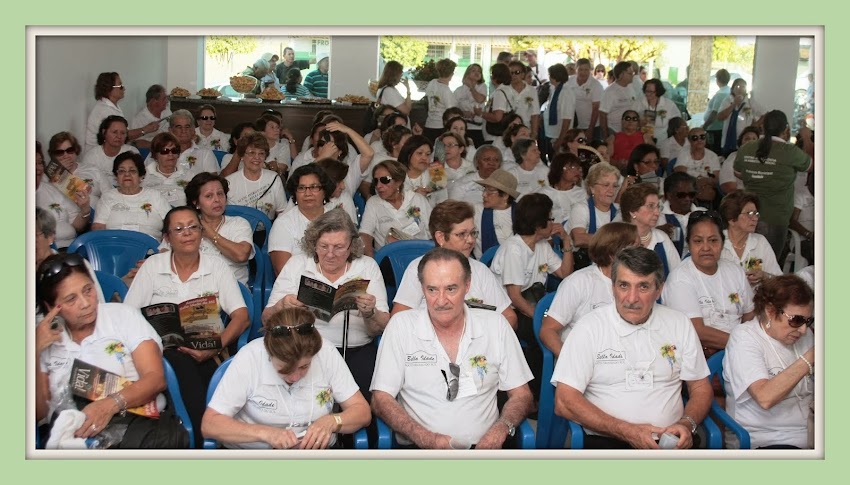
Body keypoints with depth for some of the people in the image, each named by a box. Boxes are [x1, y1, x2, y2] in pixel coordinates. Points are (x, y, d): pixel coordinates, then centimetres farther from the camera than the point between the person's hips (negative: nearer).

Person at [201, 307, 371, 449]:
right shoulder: (249, 358, -14)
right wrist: (264, 433, -23)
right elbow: (209, 424, -12)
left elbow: (362, 411, -2)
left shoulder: (326, 353, -9)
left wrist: (331, 422, -20)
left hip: (319, 449, 2)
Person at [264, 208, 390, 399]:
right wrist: (281, 307, -17)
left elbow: (382, 330, 3)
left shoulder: (368, 266, 8)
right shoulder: (297, 264, 9)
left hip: (356, 351, 0)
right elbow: (266, 320, 5)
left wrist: (369, 314, -19)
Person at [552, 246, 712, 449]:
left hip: (671, 441, 3)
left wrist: (687, 424, -4)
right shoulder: (589, 327, -1)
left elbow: (701, 387, 18)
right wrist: (627, 431, -13)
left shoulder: (679, 324, 11)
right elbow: (564, 402, -6)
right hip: (605, 440, -3)